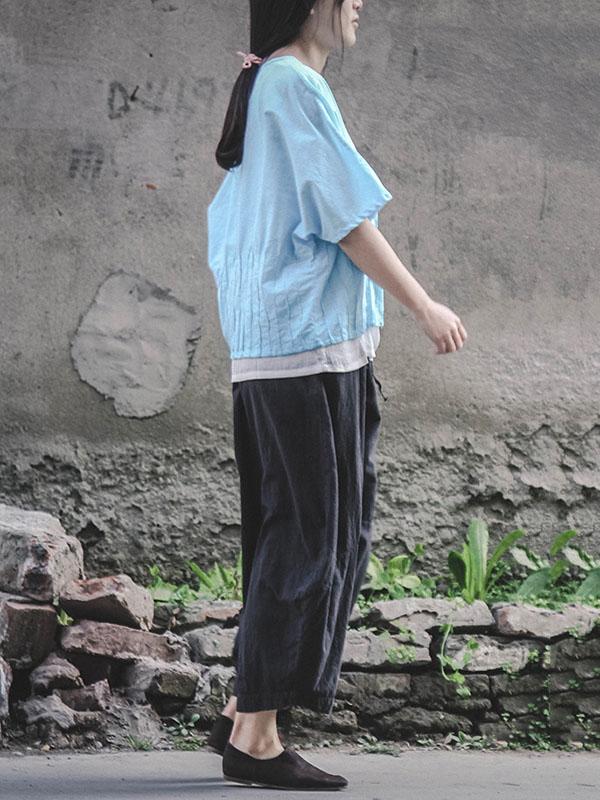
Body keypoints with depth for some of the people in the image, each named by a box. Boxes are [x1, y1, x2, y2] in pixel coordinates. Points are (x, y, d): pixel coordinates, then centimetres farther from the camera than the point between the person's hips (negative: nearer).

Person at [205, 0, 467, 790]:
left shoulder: (265, 87, 19)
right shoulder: (295, 85, -11)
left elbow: (232, 230, 21)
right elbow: (345, 216, -13)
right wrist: (424, 305, -7)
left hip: (271, 352, 10)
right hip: (310, 346, -10)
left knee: (320, 531, 13)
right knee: (307, 533, -6)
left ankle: (242, 715, 16)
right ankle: (256, 736, -2)